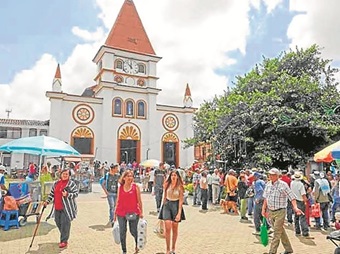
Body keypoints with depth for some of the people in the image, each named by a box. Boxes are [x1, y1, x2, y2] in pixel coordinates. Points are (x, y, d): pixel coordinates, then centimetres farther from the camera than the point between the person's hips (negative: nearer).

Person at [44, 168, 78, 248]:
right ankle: (64, 237, 32)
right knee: (58, 222, 12)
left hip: (67, 208, -6)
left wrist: (67, 195, -23)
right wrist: (47, 201, 11)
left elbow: (76, 194, -9)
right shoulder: (56, 183, 12)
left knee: (65, 223, -7)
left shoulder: (71, 183, -5)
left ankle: (64, 241, 5)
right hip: (57, 208, 6)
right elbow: (51, 194, 19)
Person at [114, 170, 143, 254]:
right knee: (122, 232, 8)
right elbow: (118, 201, 9)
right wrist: (115, 213, 10)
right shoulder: (120, 188, 3)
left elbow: (139, 200, -2)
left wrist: (141, 212, -3)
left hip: (133, 213, -2)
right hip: (121, 213, 2)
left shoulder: (135, 187, -4)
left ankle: (137, 244, 38)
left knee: (133, 231, 7)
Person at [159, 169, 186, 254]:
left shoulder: (180, 187, -6)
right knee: (168, 228, -9)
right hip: (167, 205, 1)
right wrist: (163, 205, 11)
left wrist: (179, 213, -13)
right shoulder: (167, 185, 1)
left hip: (176, 205, -1)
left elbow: (181, 200, -7)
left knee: (175, 229, 8)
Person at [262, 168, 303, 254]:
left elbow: (292, 197, -15)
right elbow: (266, 198, 14)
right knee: (281, 231, 18)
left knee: (277, 232, -4)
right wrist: (264, 209, 13)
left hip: (280, 212, -6)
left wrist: (295, 207, -29)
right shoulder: (268, 184, 5)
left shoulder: (283, 185, -13)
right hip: (270, 212, 6)